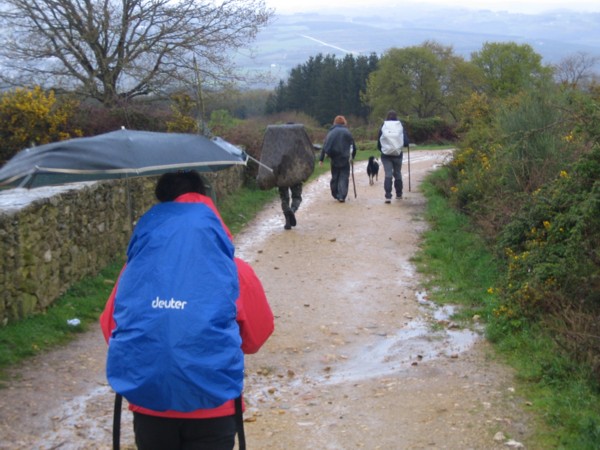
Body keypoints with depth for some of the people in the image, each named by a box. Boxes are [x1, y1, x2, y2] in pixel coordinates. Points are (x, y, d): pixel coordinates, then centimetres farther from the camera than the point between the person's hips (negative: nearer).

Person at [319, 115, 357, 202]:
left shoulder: (331, 132, 10)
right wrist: (352, 156, 19)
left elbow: (324, 146, 5)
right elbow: (353, 146, 6)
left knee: (335, 176, 15)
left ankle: (336, 195, 20)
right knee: (344, 176, 0)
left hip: (334, 158, 2)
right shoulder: (347, 132, 6)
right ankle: (342, 196, -11)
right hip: (345, 158, -2)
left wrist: (321, 159, 5)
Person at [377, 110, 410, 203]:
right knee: (397, 174, 15)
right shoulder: (401, 127, -3)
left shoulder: (383, 127, -2)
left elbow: (379, 143, 2)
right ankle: (399, 194, 26)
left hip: (386, 154, -1)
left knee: (388, 175, -4)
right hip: (398, 154, 1)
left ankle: (388, 196, -15)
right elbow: (406, 142, -4)